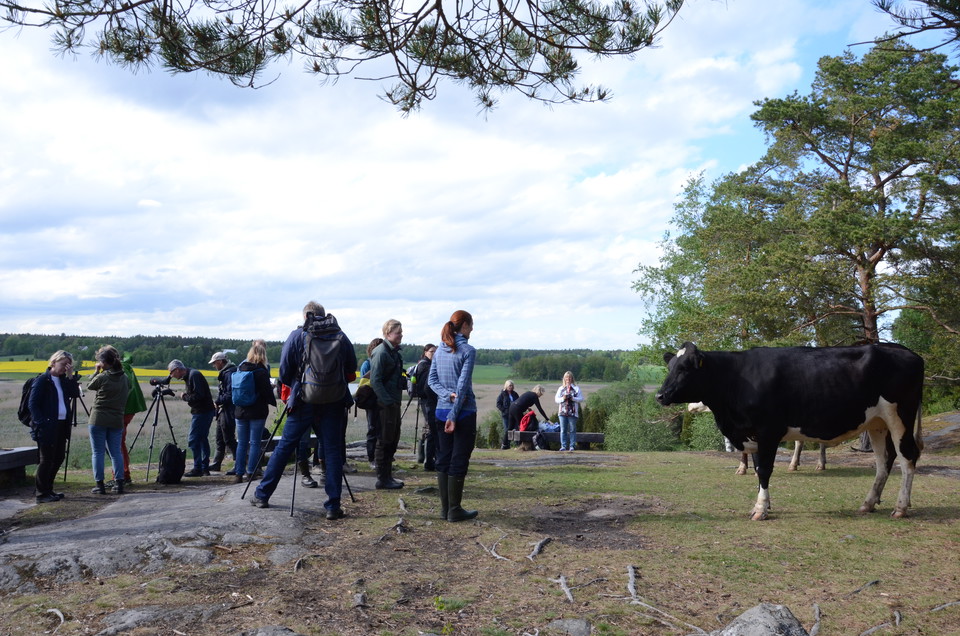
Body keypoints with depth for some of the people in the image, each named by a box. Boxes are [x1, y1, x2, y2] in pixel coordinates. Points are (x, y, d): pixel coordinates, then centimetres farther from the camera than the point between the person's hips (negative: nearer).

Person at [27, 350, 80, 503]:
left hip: (61, 426, 8)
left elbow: (75, 394, 2)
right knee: (46, 460, -2)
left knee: (59, 458, 13)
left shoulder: (63, 380, 13)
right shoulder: (42, 380, -8)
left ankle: (48, 490, 25)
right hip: (47, 427, -8)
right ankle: (41, 494, 7)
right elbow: (32, 404, -10)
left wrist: (70, 376, -5)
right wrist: (41, 423, -18)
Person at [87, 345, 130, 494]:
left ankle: (100, 485, 6)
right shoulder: (125, 378, 3)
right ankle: (119, 483, 9)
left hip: (98, 420, -4)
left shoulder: (102, 377, -12)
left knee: (97, 452, 5)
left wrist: (97, 371, 12)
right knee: (116, 452, 11)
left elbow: (90, 386, 5)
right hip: (117, 421, 5)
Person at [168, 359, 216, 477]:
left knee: (193, 439, -7)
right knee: (202, 439, 13)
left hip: (202, 412, -11)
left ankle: (197, 468, -3)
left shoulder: (194, 375, -16)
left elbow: (199, 395, -23)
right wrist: (186, 395, 4)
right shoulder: (189, 376, 16)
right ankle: (205, 468, 17)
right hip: (206, 411, 11)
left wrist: (185, 397, -10)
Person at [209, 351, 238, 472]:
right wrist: (218, 402, 10)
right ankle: (216, 464, 26)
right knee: (220, 439, 17)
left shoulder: (229, 374, -17)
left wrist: (217, 401, -14)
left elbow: (230, 394, -23)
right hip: (223, 411, 11)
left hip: (228, 412, -11)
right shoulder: (224, 373, 16)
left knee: (229, 440, -6)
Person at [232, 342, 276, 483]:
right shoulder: (261, 371, -12)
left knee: (241, 443, 11)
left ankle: (238, 473, 10)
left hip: (240, 412, 5)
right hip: (257, 412, -5)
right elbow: (267, 392, -9)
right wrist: (274, 403, 7)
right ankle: (250, 472, 3)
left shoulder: (239, 369, 5)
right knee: (255, 443, 3)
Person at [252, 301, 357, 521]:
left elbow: (284, 373, 0)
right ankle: (333, 506, 1)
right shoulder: (341, 336, 6)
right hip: (333, 403, 1)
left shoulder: (297, 336, 0)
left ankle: (262, 495, 20)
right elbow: (351, 371, 10)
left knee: (284, 447, 10)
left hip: (303, 402, -1)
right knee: (332, 452, 4)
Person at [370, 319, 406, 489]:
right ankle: (382, 479, 7)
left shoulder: (394, 351, 14)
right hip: (385, 404, -10)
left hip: (394, 403, 10)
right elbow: (375, 380, -20)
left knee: (393, 440, 15)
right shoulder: (381, 352, -15)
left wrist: (397, 401, 16)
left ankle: (387, 476, 25)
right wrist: (387, 401, -22)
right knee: (384, 441, -2)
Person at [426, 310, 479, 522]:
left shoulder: (440, 350, 10)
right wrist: (454, 415, -13)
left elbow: (432, 380, 6)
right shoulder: (468, 351, -10)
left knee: (443, 459, 10)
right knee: (459, 460, 0)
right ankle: (454, 510, 4)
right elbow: (463, 385, -14)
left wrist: (447, 394, -9)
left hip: (441, 411, 6)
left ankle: (445, 509, 15)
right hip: (463, 412, -6)